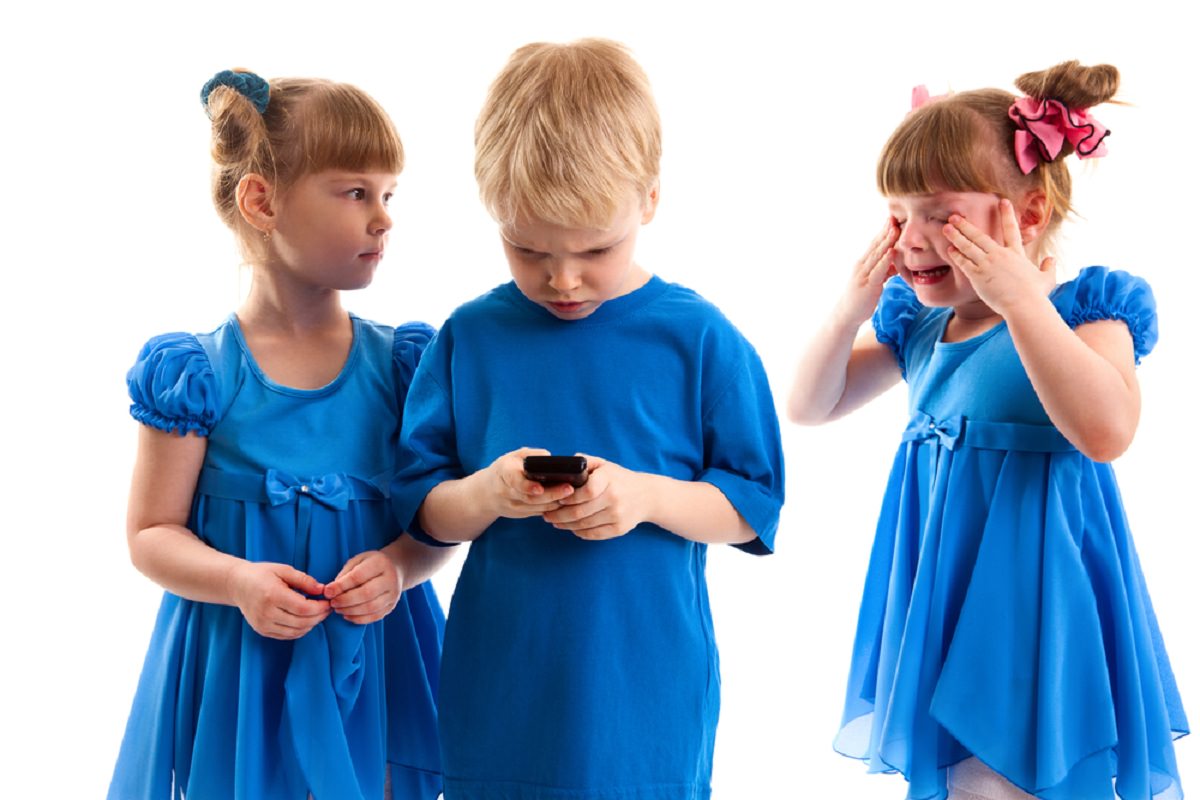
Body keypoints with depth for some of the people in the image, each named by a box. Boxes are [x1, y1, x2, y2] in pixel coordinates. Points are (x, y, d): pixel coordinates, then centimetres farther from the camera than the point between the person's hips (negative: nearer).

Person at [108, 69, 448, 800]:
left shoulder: (400, 364, 0)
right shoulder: (196, 376, -7)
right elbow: (152, 533, -4)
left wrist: (398, 567, -18)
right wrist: (238, 582, -21)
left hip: (375, 665, 2)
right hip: (241, 672, -2)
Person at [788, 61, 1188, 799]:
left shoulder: (1087, 307, -10)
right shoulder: (915, 322, 7)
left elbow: (1105, 431, -28)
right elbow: (810, 408, 12)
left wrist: (1021, 296, -27)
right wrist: (852, 309, -5)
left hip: (1033, 609, -6)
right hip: (941, 602, 6)